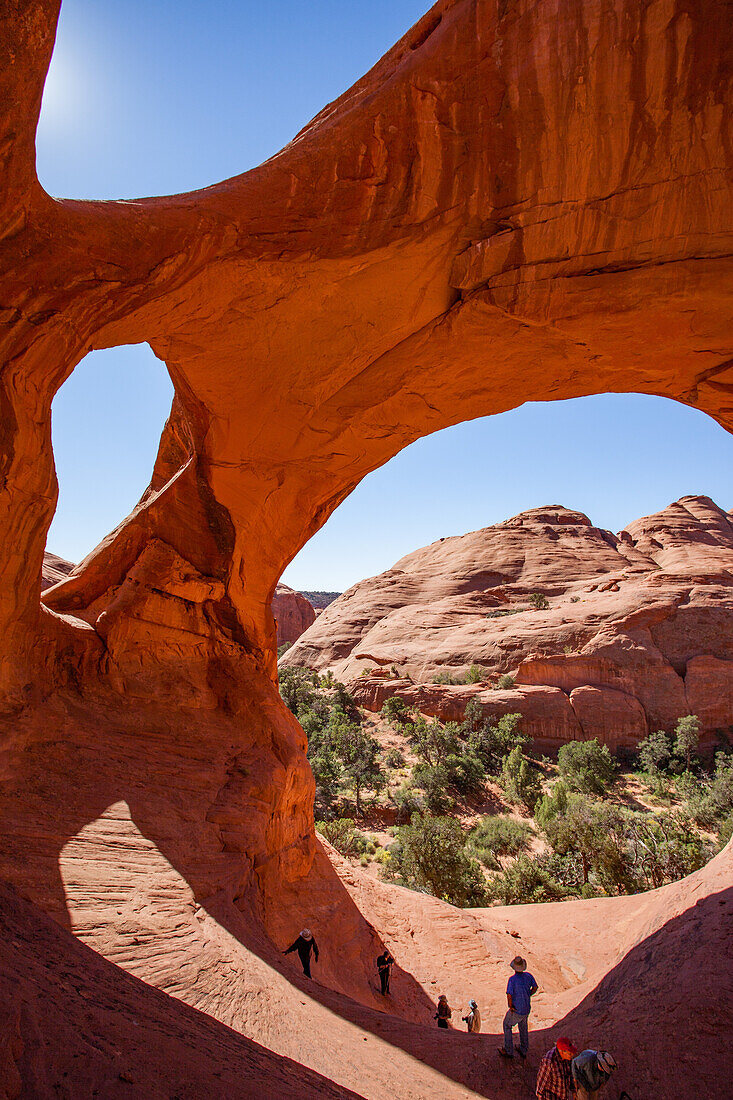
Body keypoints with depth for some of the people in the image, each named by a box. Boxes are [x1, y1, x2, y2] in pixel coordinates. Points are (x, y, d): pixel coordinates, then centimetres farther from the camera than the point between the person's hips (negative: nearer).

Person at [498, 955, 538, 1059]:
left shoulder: (512, 979, -27)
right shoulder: (528, 975, -11)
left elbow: (509, 995, -29)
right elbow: (535, 988, 5)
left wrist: (510, 1006, -12)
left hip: (517, 1010, -5)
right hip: (527, 1008, 5)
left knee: (507, 1025, 19)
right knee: (523, 1027, 28)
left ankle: (508, 1051, 25)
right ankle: (523, 1051, 41)